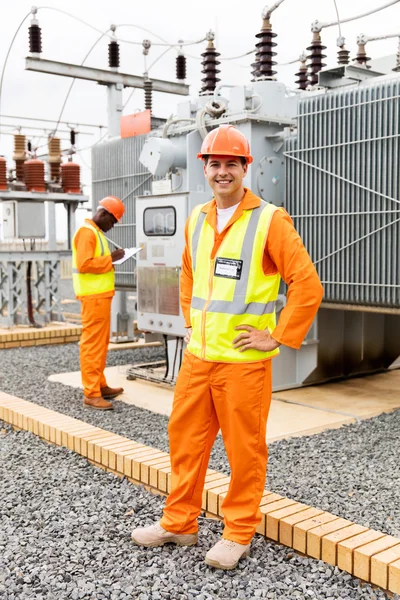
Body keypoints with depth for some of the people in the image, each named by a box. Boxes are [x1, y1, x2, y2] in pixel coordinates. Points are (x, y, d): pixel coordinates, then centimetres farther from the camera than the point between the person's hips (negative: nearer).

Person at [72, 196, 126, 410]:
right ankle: (91, 393, -5)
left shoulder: (96, 232, 19)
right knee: (93, 343, -8)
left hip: (100, 295, 11)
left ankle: (100, 386, 23)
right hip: (94, 296, -11)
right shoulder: (87, 232, -13)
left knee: (100, 342, 14)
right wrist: (110, 259, -16)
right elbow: (84, 264, -22)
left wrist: (110, 259, 8)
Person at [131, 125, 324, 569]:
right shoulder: (197, 219, 9)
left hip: (244, 360, -6)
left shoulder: (269, 220, -11)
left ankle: (239, 533, 23)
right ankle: (179, 523, 30)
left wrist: (278, 337, -13)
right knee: (185, 437, 14)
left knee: (244, 447, 5)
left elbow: (307, 285, -14)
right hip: (197, 355, 6)